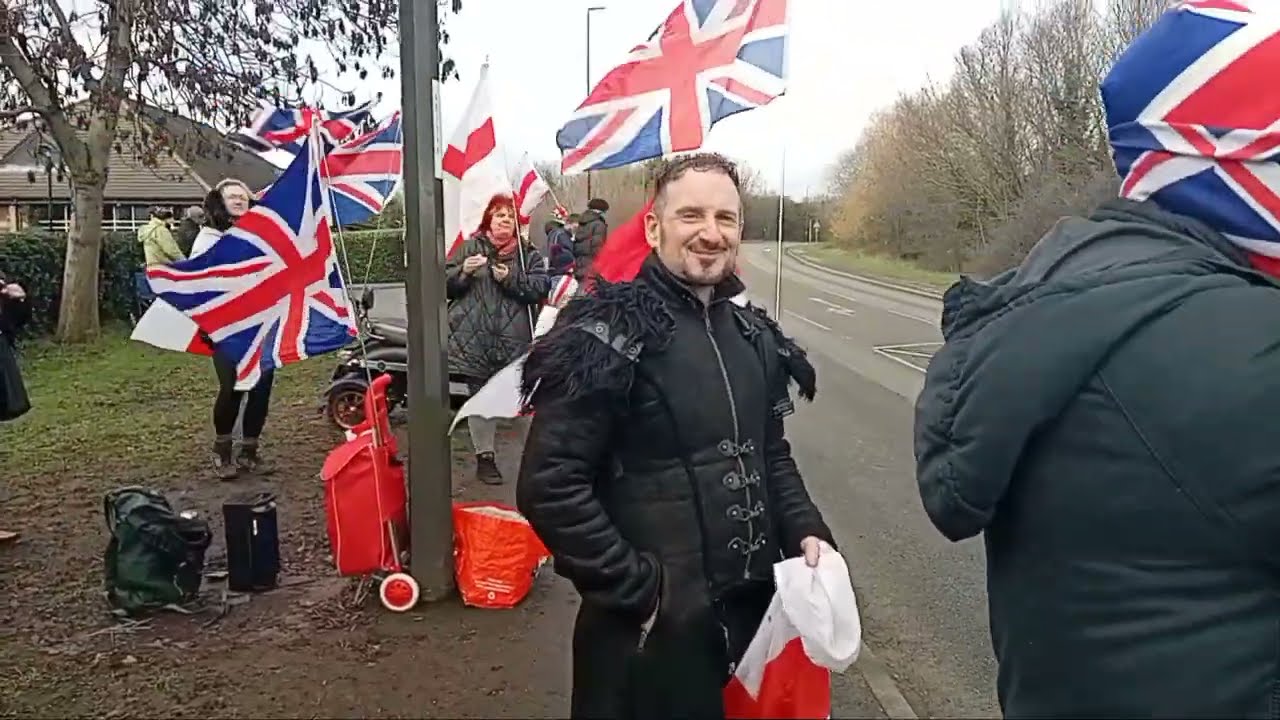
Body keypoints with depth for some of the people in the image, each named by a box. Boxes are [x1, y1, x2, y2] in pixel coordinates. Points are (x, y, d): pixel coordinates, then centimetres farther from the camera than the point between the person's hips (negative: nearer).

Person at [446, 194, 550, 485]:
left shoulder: (529, 253, 10)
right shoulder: (469, 248, 9)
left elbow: (541, 288, -3)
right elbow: (445, 285, 7)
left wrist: (510, 279, -16)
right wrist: (463, 271, -13)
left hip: (514, 340, 0)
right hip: (475, 340, 0)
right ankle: (484, 456, 19)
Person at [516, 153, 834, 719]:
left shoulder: (755, 336, 6)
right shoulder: (611, 336, -16)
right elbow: (549, 487, -20)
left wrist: (804, 530, 1)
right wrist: (636, 587, -19)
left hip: (752, 610, 7)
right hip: (652, 629, -7)